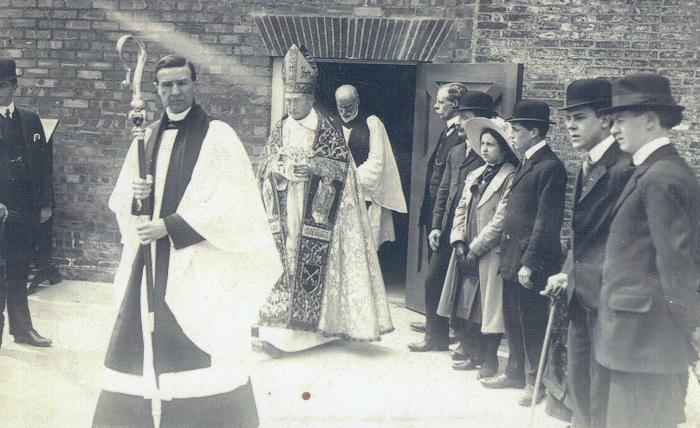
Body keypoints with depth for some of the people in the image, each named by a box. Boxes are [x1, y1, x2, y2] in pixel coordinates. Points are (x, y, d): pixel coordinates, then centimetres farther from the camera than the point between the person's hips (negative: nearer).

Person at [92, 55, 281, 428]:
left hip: (197, 264, -5)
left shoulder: (218, 136, -5)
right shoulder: (147, 137, 13)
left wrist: (169, 226, -15)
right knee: (139, 348, 7)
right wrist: (134, 195, -7)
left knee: (199, 352, -5)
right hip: (147, 261, 6)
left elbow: (229, 204, -12)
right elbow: (119, 199, 17)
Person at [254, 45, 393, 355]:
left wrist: (313, 168, -18)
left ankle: (307, 325, 4)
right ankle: (277, 327, 3)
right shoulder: (280, 130, 12)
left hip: (313, 215, -3)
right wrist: (277, 169, -8)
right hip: (283, 214, 4)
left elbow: (342, 164, -4)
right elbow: (264, 165, 15)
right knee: (281, 262, -1)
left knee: (311, 266, -6)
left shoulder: (326, 130, 0)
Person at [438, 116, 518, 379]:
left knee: (490, 306, 2)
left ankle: (490, 360, 14)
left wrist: (475, 249, -13)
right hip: (467, 252, 7)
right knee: (475, 306, 14)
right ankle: (478, 354, 26)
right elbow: (461, 209, 14)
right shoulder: (475, 175, 14)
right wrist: (459, 241, 1)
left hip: (491, 254, -7)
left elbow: (500, 221, -16)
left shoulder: (510, 178, -12)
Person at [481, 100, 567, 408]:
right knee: (513, 320, 18)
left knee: (534, 324, 3)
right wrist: (508, 253, 14)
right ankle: (516, 372, 32)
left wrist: (530, 263, -19)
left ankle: (537, 381, 17)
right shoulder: (527, 163, 15)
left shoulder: (549, 167, -15)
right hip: (513, 258, 9)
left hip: (531, 262, -9)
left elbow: (547, 220, -18)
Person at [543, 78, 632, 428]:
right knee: (578, 381, 20)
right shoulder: (587, 166, 14)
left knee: (602, 384, 2)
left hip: (606, 294, -9)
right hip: (582, 292, 9)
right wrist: (568, 273, 12)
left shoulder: (624, 167, -18)